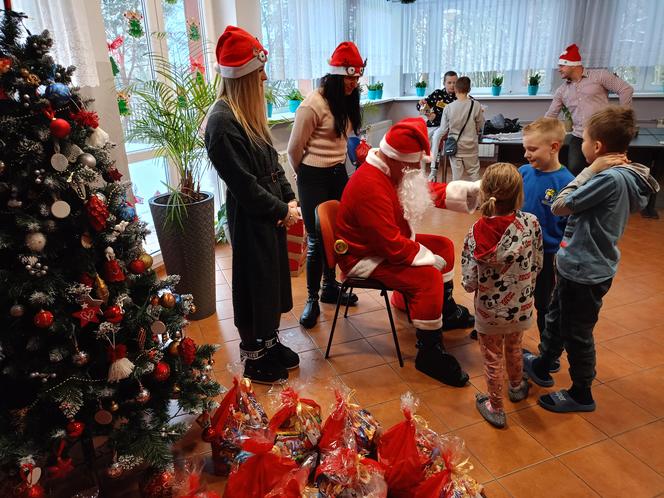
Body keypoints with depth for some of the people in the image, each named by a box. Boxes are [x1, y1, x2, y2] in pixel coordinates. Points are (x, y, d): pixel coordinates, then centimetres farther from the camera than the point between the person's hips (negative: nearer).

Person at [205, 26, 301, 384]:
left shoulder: (249, 112, 8)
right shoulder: (222, 121, -21)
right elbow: (243, 183, -22)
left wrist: (289, 199, 1)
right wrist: (282, 210, -14)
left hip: (272, 213, 9)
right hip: (249, 219, -9)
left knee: (274, 279, 19)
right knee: (254, 286, 6)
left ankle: (270, 343, 39)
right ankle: (253, 358, 27)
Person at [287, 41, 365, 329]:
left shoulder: (346, 101, 7)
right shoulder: (313, 105, -15)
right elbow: (294, 149, -9)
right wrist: (304, 176, 5)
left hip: (339, 174, 7)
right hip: (314, 178, -7)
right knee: (317, 240, -1)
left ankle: (330, 287, 30)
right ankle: (312, 300, 13)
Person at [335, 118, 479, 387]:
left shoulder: (393, 170, 0)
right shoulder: (370, 187, -31)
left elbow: (430, 191, 9)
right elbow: (392, 245, -30)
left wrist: (472, 190, -2)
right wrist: (432, 259, -18)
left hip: (389, 243, 11)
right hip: (364, 258, -11)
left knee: (444, 245, 16)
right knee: (428, 278, -26)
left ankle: (446, 308, 35)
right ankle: (429, 353, -10)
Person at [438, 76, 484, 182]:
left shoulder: (448, 108, -10)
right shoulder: (476, 105, -12)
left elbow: (443, 130, -3)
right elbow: (480, 127, -1)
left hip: (454, 146, 1)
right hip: (470, 147, -1)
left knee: (456, 175, 8)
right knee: (474, 173, 12)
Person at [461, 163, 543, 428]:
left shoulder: (476, 233, -23)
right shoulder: (531, 223, -17)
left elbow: (469, 283, -20)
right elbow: (537, 266, -4)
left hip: (489, 311, -3)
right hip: (521, 307, 3)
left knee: (493, 359, 18)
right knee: (514, 348, 30)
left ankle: (495, 408, 37)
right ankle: (517, 386, 56)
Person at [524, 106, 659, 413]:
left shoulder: (611, 179, -27)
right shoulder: (622, 175, 2)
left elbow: (559, 207, -22)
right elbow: (579, 205, 5)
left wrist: (590, 171, -18)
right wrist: (594, 172, -3)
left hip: (585, 272, -9)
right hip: (579, 266, 9)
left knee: (576, 333, 10)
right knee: (556, 319, 25)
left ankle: (581, 394, 31)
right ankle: (542, 365, 46)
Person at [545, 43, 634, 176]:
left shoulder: (599, 75, -1)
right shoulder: (562, 90, 12)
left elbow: (626, 89, -3)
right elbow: (550, 115, 14)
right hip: (578, 137, 4)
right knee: (574, 173, -8)